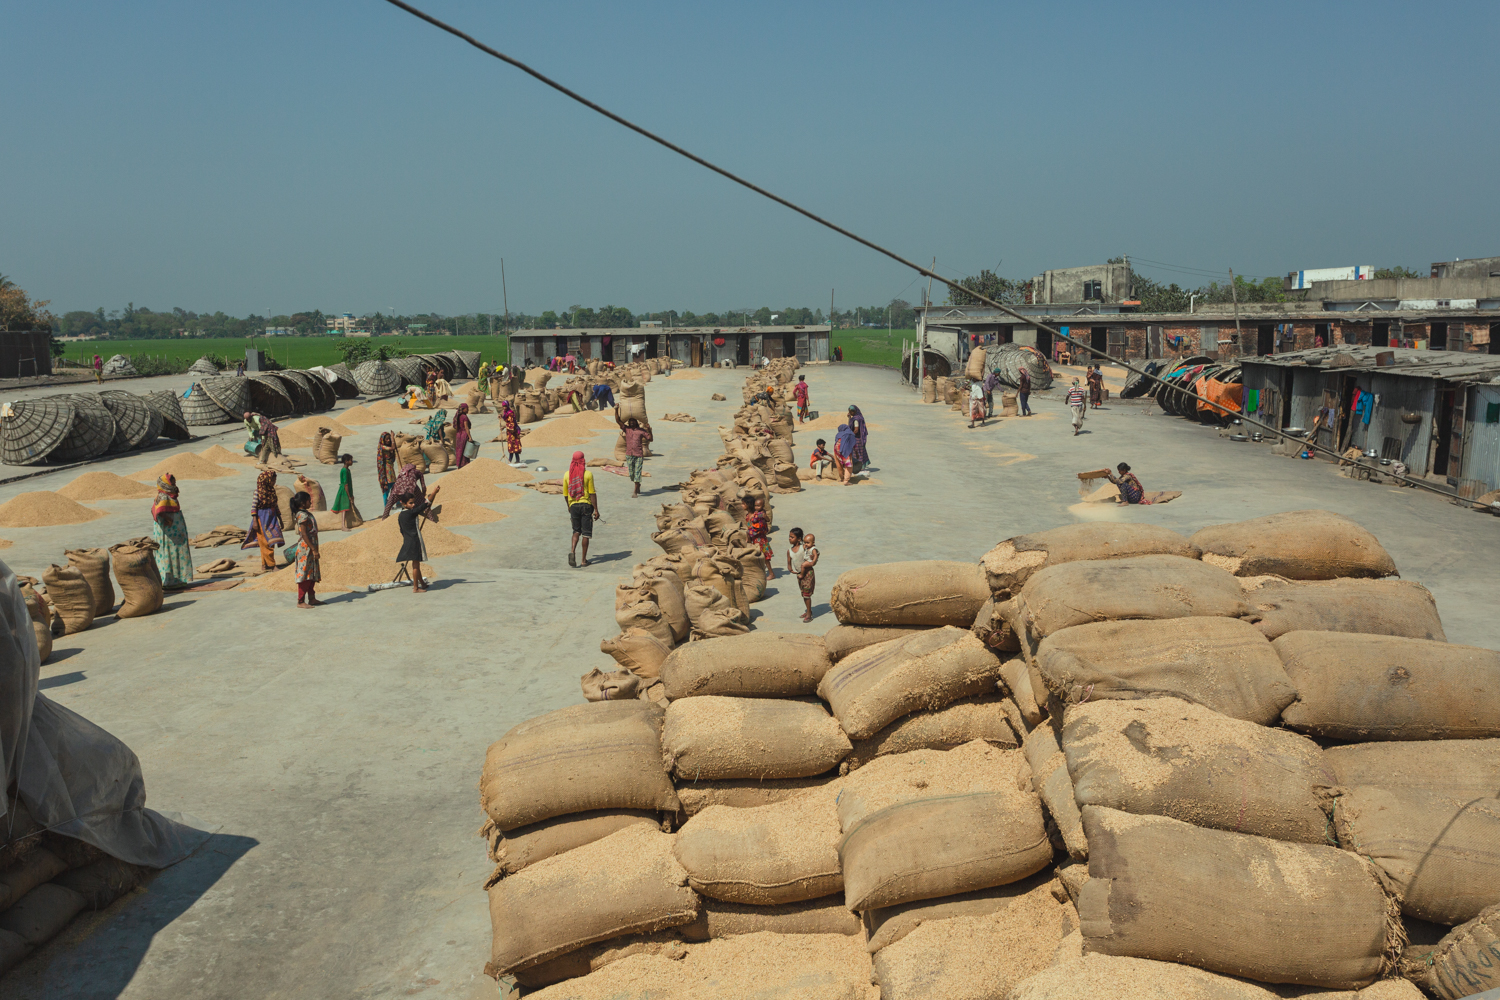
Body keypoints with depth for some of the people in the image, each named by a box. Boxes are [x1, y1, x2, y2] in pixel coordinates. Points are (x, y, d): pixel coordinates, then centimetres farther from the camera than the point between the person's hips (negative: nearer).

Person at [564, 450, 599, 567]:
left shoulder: (568, 474, 1)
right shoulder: (588, 474, -9)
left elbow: (565, 494, 8)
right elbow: (592, 493, -11)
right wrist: (596, 510, -7)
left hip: (573, 505, 3)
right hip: (586, 505, -3)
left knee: (576, 531, 17)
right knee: (586, 533, 6)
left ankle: (572, 551, -9)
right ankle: (584, 559, 9)